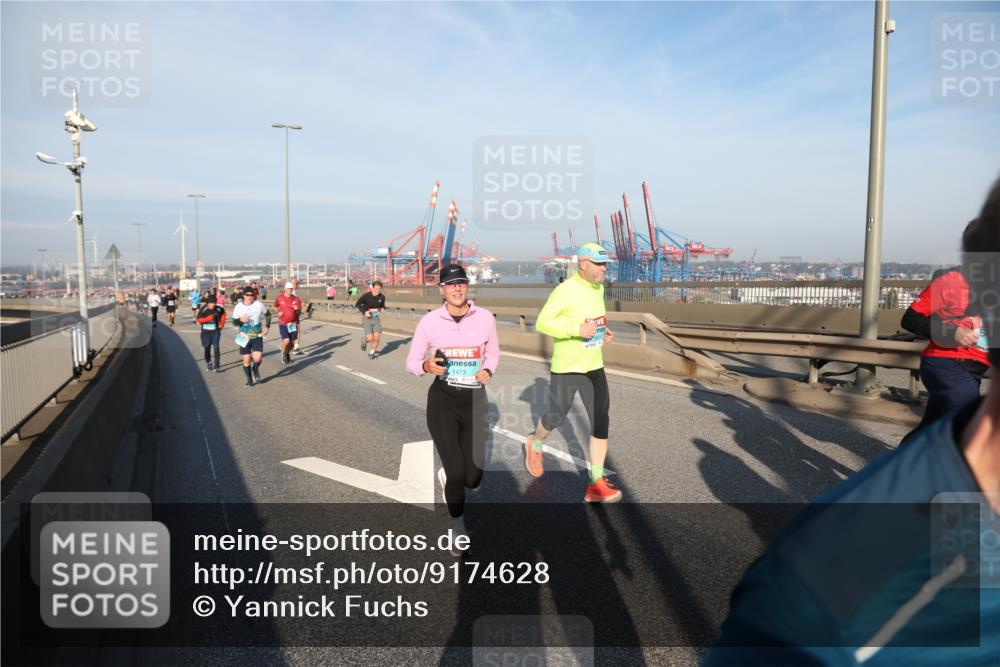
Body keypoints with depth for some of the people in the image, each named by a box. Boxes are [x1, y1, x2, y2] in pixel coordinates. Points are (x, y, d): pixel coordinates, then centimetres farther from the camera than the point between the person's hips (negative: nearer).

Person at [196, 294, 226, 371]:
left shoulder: (218, 309, -8)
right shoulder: (203, 309, -10)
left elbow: (223, 314, 14)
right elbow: (198, 320, -17)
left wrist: (221, 324, 8)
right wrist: (210, 317, -25)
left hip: (215, 331, -1)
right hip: (205, 332, 1)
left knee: (216, 347, -12)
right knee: (207, 348, 8)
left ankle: (216, 366, -9)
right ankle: (208, 363, 30)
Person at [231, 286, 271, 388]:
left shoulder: (259, 305, -5)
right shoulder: (238, 307, -4)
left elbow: (268, 314, 12)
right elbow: (234, 322, -1)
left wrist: (267, 327, 4)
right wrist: (240, 319, -23)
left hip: (257, 336, -1)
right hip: (244, 337, 1)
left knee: (257, 358, -15)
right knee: (246, 359, 4)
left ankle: (255, 369, 19)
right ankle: (249, 380, 22)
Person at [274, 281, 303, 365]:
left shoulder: (296, 299, 0)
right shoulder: (279, 298, -2)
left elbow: (300, 311, 7)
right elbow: (275, 307, 15)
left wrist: (297, 309, -16)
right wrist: (278, 312, -4)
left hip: (293, 323, 2)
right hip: (283, 323, -2)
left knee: (292, 342, 5)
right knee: (286, 341, -15)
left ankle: (288, 354, 34)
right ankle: (284, 353, 15)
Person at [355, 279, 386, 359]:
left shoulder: (382, 297, -4)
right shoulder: (366, 296, -15)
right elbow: (358, 304, -2)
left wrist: (382, 308, -5)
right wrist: (364, 311, -14)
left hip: (377, 318, 3)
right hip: (367, 318, -3)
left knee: (377, 337, -8)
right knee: (370, 338, -11)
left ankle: (372, 352, 17)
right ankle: (364, 341, 28)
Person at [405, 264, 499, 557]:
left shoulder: (485, 317, -4)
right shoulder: (429, 321, -8)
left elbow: (493, 352, 12)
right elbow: (412, 362, 1)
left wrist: (488, 371, -9)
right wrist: (426, 366, -22)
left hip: (475, 401, 2)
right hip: (442, 401, -2)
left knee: (473, 478, 2)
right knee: (456, 473, -6)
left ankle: (450, 475, 44)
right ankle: (459, 529, 24)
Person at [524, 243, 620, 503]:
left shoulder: (598, 288, 6)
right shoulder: (564, 290, -17)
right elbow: (542, 323, -18)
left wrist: (603, 332, 6)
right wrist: (577, 329, -28)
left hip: (594, 366, 6)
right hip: (566, 367, -5)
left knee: (601, 421, -4)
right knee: (556, 418, 11)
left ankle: (596, 485, 2)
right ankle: (535, 445, 45)